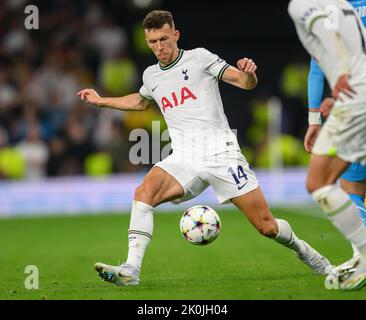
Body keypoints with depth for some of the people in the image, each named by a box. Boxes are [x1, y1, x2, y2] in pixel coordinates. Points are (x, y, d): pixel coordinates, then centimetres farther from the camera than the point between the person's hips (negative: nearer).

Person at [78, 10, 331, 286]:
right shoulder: (151, 76, 15)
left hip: (222, 154, -3)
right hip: (184, 160, 4)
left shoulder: (199, 58, 1)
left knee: (267, 226, -5)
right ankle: (131, 270, -30)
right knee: (144, 193, -26)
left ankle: (303, 251, 25)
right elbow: (141, 102, 39)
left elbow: (246, 83, -2)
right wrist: (101, 101, 35)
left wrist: (248, 72, -24)